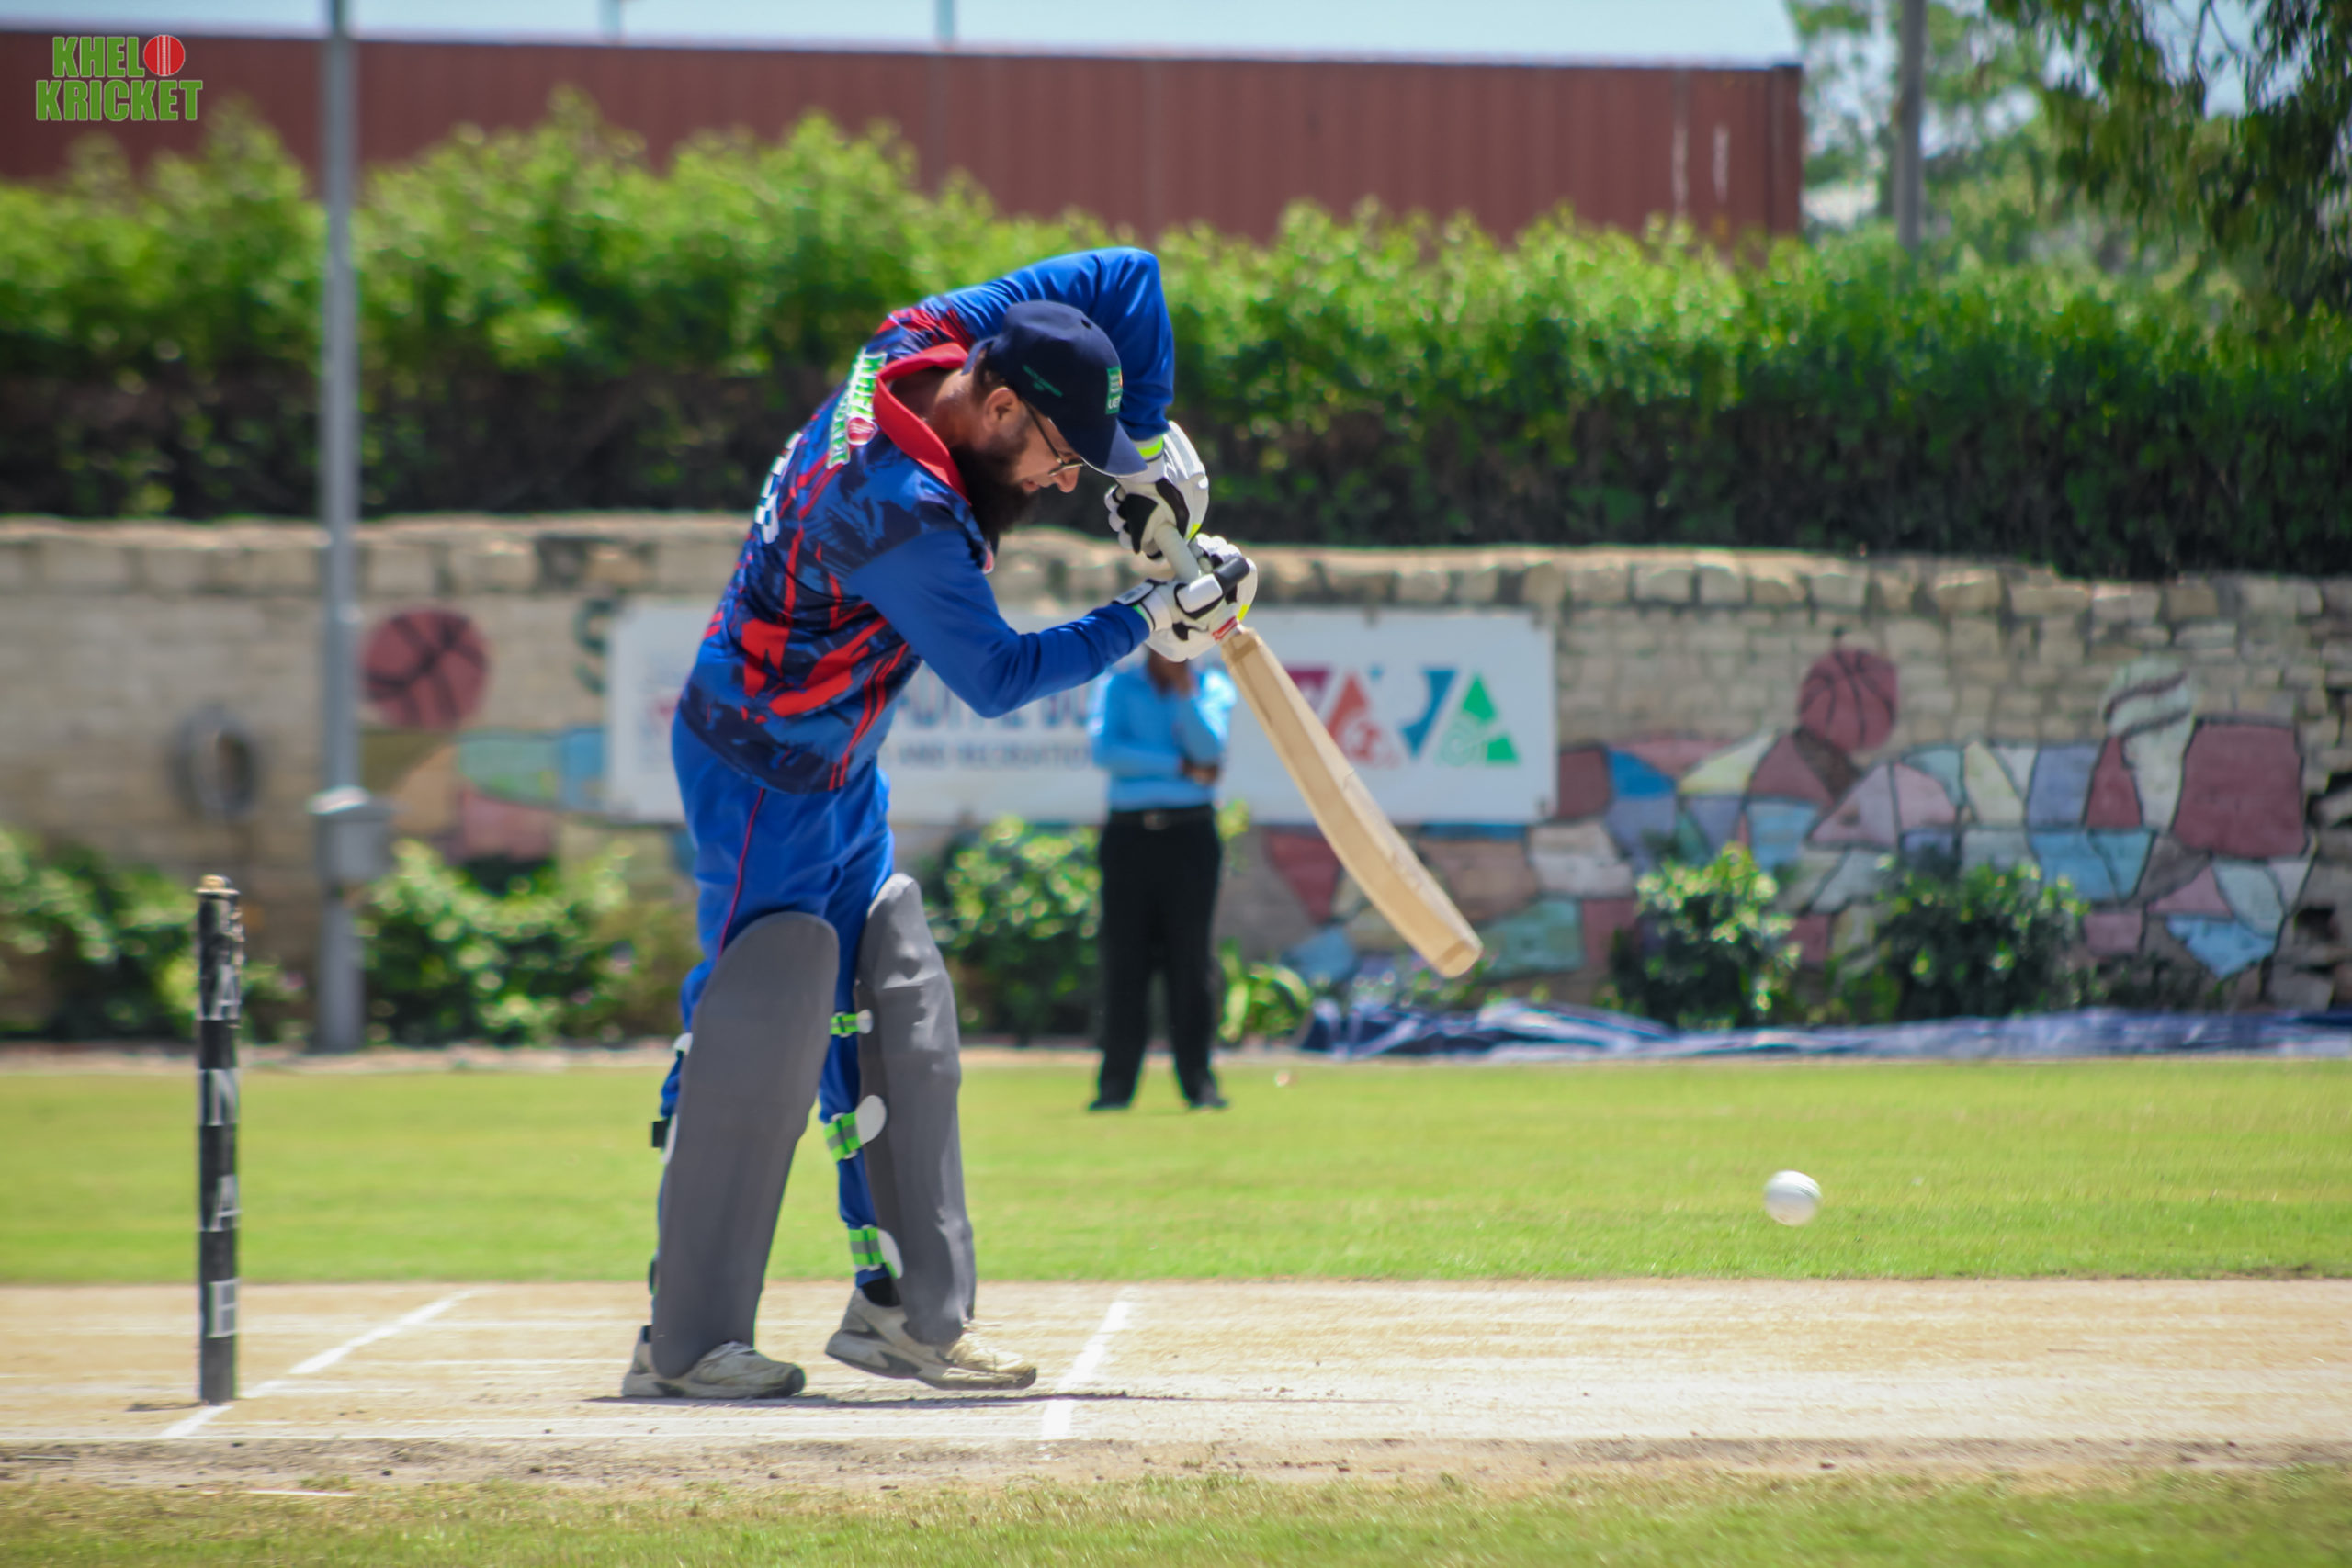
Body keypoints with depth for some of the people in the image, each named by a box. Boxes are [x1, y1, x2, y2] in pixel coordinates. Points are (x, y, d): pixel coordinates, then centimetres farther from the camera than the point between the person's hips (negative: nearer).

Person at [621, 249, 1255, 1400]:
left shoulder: (929, 341, -8)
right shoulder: (904, 514, -32)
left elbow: (1126, 276, 1)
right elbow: (997, 677, -22)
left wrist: (1150, 447, -7)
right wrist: (1150, 621, -17)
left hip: (839, 779, 10)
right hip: (764, 776, -10)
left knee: (900, 1021, 11)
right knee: (761, 1036, -14)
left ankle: (903, 1307, 17)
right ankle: (687, 1342, -13)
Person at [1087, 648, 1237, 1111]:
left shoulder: (1212, 686, 10)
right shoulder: (1117, 687, 9)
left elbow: (1209, 748, -6)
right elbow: (1105, 750, -7)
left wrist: (1184, 688, -13)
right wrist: (1182, 767, -10)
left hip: (1190, 834, 0)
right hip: (1129, 834, 0)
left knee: (1189, 957, -3)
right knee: (1125, 957, -2)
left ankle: (1198, 1081, -1)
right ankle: (1116, 1084, 0)